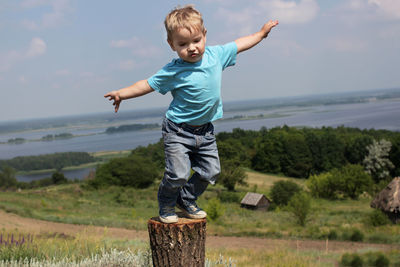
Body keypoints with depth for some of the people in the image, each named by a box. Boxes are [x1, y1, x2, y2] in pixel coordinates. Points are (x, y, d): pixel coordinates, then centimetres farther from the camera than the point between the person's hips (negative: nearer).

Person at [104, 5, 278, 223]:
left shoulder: (216, 54, -4)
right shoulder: (174, 71, -18)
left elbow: (239, 44, 12)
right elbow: (148, 84, -11)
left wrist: (261, 33, 21)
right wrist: (122, 94, -19)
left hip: (205, 130, 5)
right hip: (178, 131, -5)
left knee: (210, 172, 9)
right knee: (178, 174, -9)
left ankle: (186, 200, 33)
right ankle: (166, 204, 20)